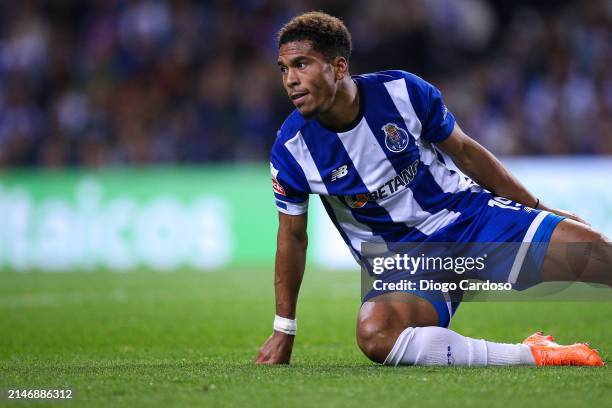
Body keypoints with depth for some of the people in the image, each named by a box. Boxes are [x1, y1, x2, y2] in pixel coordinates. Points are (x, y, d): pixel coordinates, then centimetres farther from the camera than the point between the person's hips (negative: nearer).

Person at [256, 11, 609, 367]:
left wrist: (537, 206, 12)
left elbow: (464, 152, 5)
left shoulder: (404, 91, -11)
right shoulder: (291, 150, -11)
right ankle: (533, 355, -31)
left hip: (468, 213, 1)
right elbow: (293, 235, 4)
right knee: (374, 333, -36)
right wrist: (284, 330, 7)